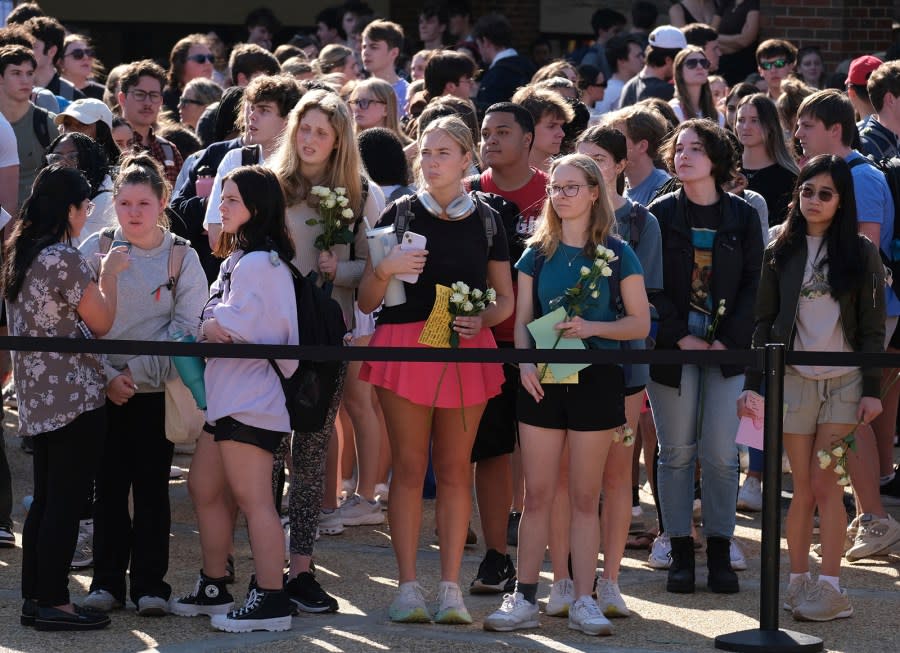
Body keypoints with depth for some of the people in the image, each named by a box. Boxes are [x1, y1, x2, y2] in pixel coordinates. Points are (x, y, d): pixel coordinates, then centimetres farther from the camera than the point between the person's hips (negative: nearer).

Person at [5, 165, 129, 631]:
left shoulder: (20, 256, 11)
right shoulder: (65, 259, -16)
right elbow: (101, 323, -9)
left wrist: (97, 276, 20)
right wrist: (109, 275, 4)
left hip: (36, 396, 9)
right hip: (75, 396, -9)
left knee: (44, 500, 13)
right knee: (67, 502, -4)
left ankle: (34, 599, 16)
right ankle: (54, 604, -3)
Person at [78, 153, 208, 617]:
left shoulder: (182, 258, -1)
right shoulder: (96, 250, 0)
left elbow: (185, 328, -5)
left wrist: (138, 371, -12)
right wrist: (107, 376, -12)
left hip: (157, 390, -1)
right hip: (103, 389, 1)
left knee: (152, 486, 1)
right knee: (109, 484, 2)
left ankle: (149, 583, 8)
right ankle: (107, 581, 11)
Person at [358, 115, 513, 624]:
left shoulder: (485, 221, 7)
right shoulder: (399, 215, 3)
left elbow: (505, 300, 13)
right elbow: (367, 301, 4)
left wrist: (481, 320, -8)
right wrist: (384, 270, -16)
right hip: (405, 347, -1)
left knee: (455, 469, 3)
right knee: (409, 468, 0)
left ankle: (451, 587, 7)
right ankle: (408, 587, 4)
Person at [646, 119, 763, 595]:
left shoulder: (743, 217, 5)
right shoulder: (659, 215, 3)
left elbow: (753, 285, 3)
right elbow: (650, 286, -2)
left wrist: (728, 339, -9)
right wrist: (681, 338, -12)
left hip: (727, 346, 0)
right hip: (671, 344, 0)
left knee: (721, 453, -3)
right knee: (677, 452, 1)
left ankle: (719, 551, 6)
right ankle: (680, 552, 8)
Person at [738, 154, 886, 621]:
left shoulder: (861, 252, 2)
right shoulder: (782, 251, 6)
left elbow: (872, 327, 2)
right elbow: (763, 320, 8)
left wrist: (872, 388, -3)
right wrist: (752, 383, 2)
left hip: (844, 380, -1)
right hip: (793, 378, 1)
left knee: (824, 482, -6)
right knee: (804, 487, 1)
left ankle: (830, 586, -3)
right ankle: (798, 580, 8)